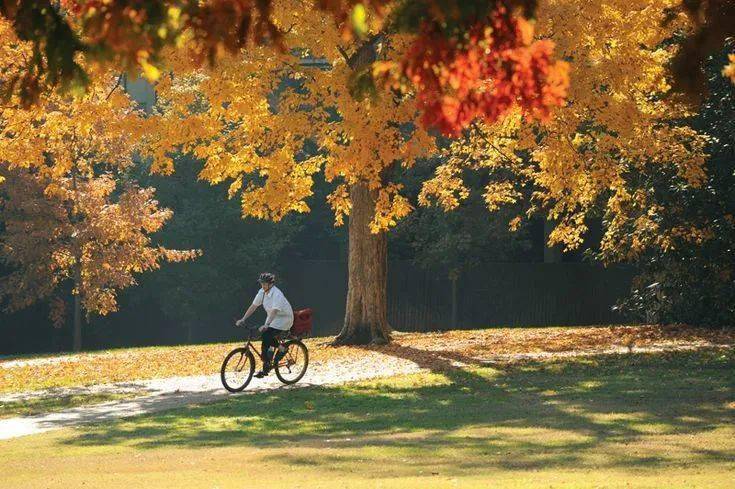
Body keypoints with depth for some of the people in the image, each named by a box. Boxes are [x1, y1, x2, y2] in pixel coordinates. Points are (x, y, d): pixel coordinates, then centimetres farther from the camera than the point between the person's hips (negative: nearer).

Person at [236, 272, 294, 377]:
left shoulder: (277, 294, -26)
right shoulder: (262, 292, -3)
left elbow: (274, 311, -37)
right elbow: (253, 306, 0)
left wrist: (266, 325, -47)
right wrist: (243, 319, -7)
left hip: (283, 318, -8)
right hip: (272, 318, 8)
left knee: (266, 336, -23)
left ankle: (266, 367, -21)